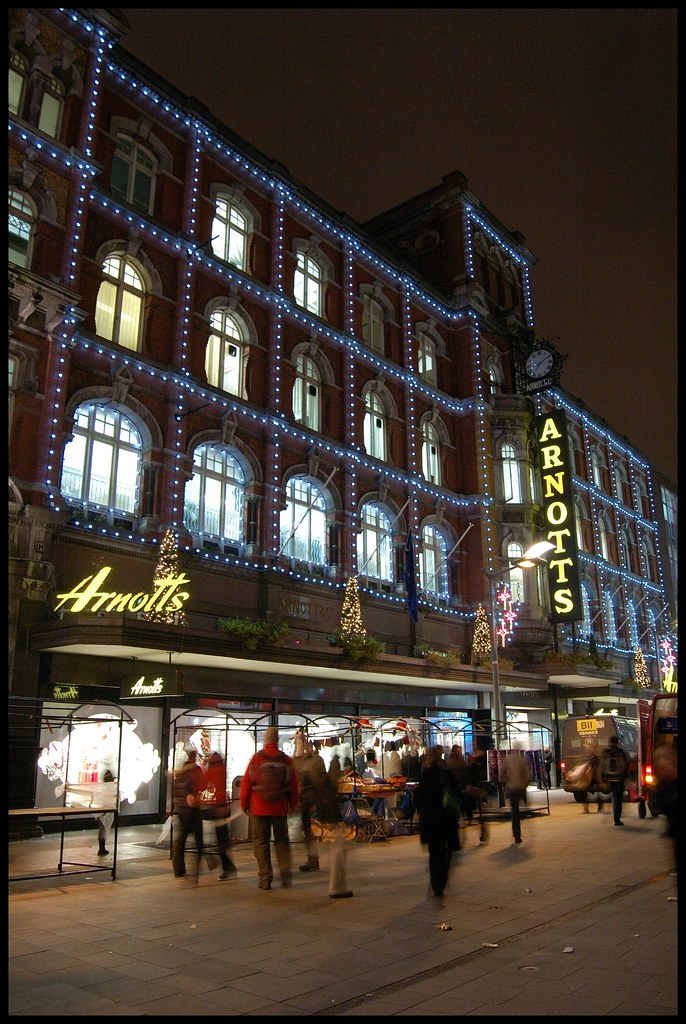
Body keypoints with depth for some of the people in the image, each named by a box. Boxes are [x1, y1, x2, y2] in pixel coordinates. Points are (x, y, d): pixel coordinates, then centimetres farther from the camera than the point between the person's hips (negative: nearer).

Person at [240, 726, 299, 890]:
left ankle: (265, 878, 6)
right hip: (280, 808, 2)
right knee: (282, 841, 16)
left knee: (261, 842, 6)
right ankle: (285, 874, 9)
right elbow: (294, 784, 4)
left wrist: (244, 804, 7)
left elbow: (246, 783, -5)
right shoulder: (286, 760, -2)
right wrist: (293, 804, 17)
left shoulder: (256, 758, -8)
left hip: (259, 808, -2)